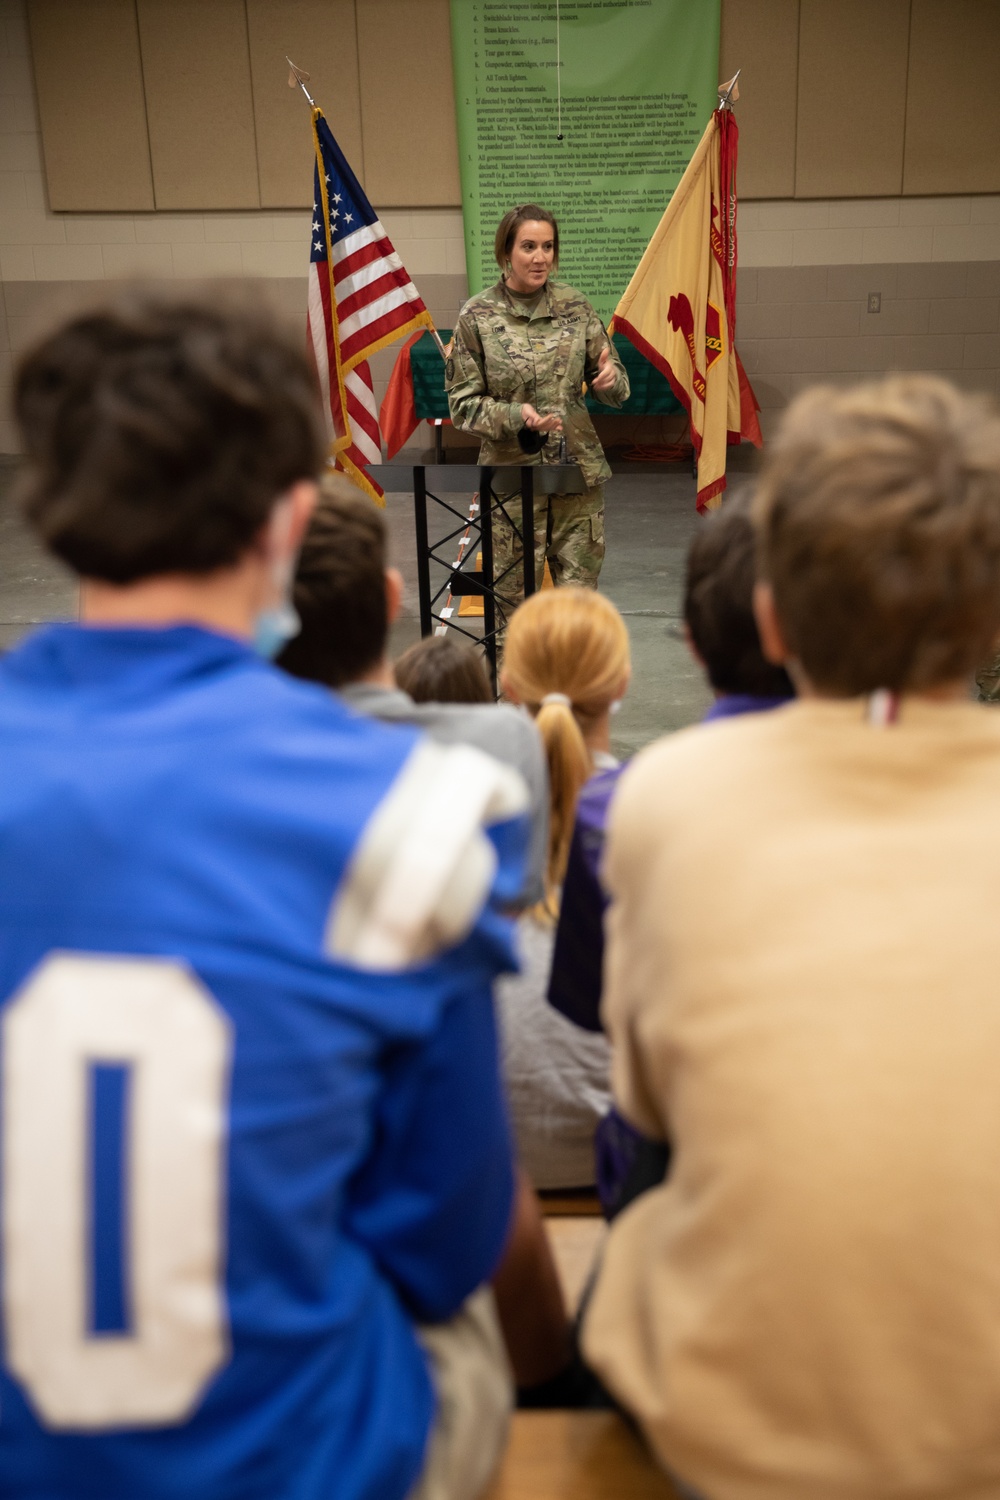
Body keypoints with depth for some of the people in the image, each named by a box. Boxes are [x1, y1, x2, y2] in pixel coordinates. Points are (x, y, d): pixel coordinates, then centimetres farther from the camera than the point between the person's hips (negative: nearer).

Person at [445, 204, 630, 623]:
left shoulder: (574, 306, 3)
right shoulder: (476, 317, -4)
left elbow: (612, 388, 9)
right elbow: (462, 403, -3)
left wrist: (611, 379, -15)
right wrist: (516, 416, -20)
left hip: (578, 472, 2)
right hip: (512, 476, -2)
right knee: (513, 597, 5)